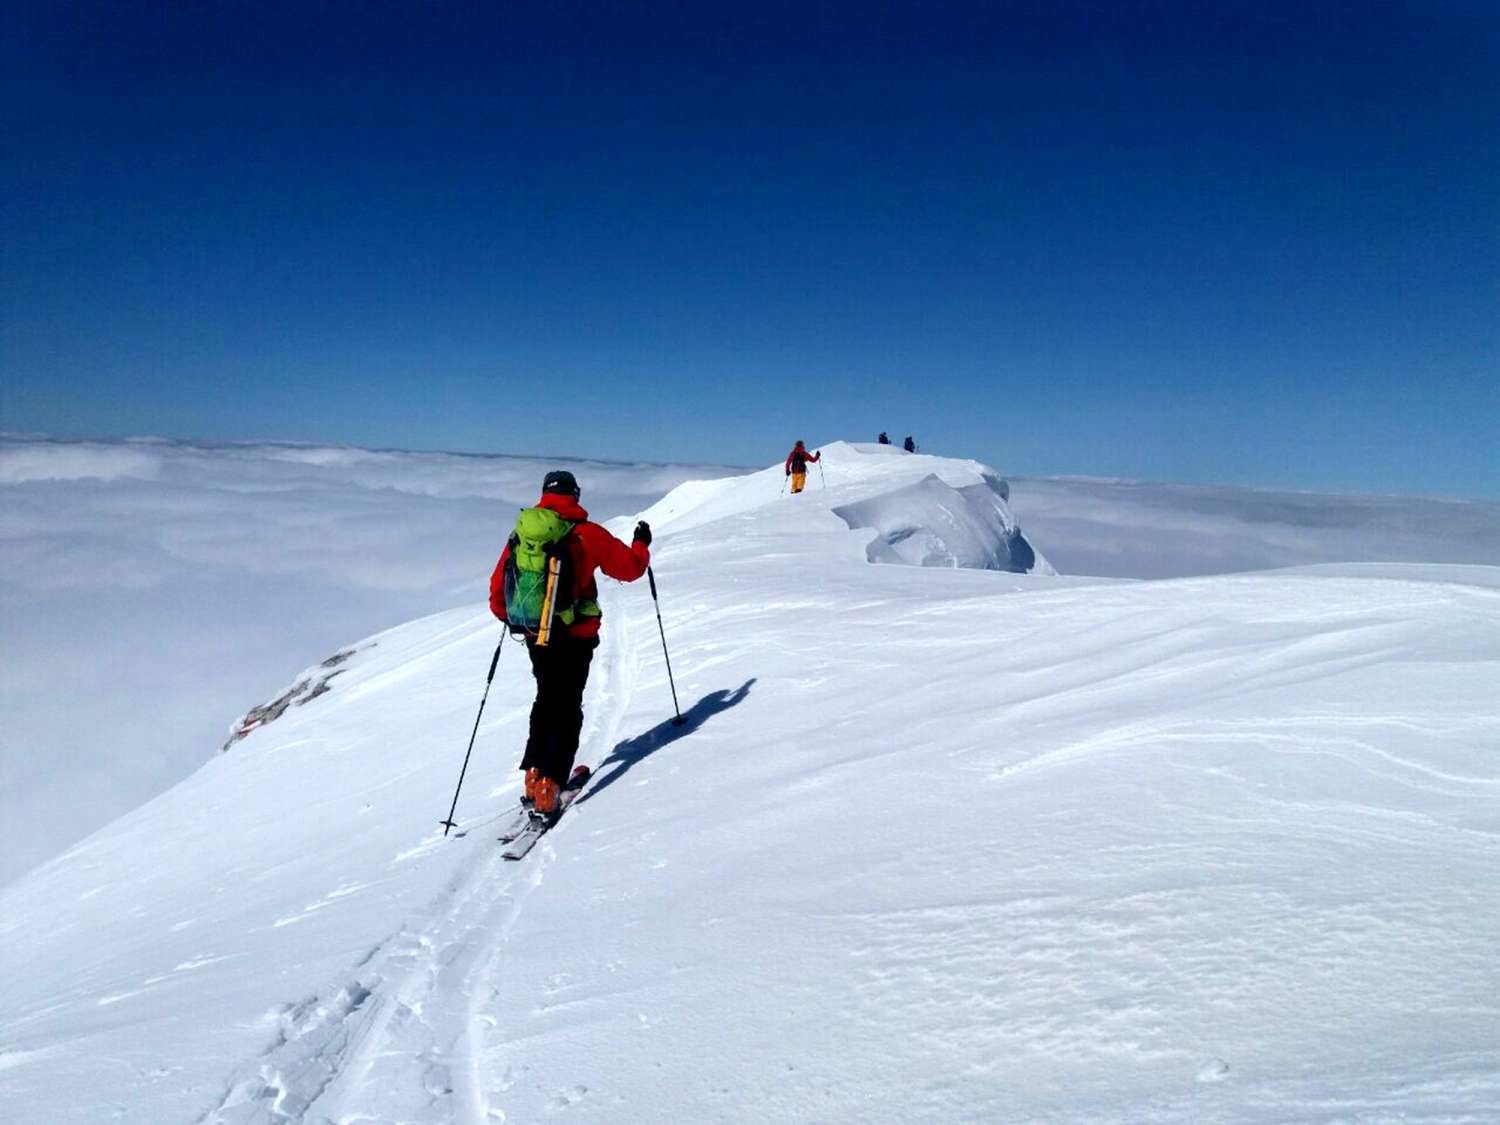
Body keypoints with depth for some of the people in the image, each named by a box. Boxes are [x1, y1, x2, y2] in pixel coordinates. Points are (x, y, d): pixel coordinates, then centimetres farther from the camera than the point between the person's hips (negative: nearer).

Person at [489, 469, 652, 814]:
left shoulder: (520, 534, 2)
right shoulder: (587, 534, -9)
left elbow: (498, 591, 8)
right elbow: (630, 567, 1)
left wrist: (508, 617, 27)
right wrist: (641, 544, 21)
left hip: (534, 637, 4)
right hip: (574, 639, -4)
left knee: (547, 700, 23)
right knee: (568, 709, 5)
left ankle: (535, 773, 23)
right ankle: (548, 785, -2)